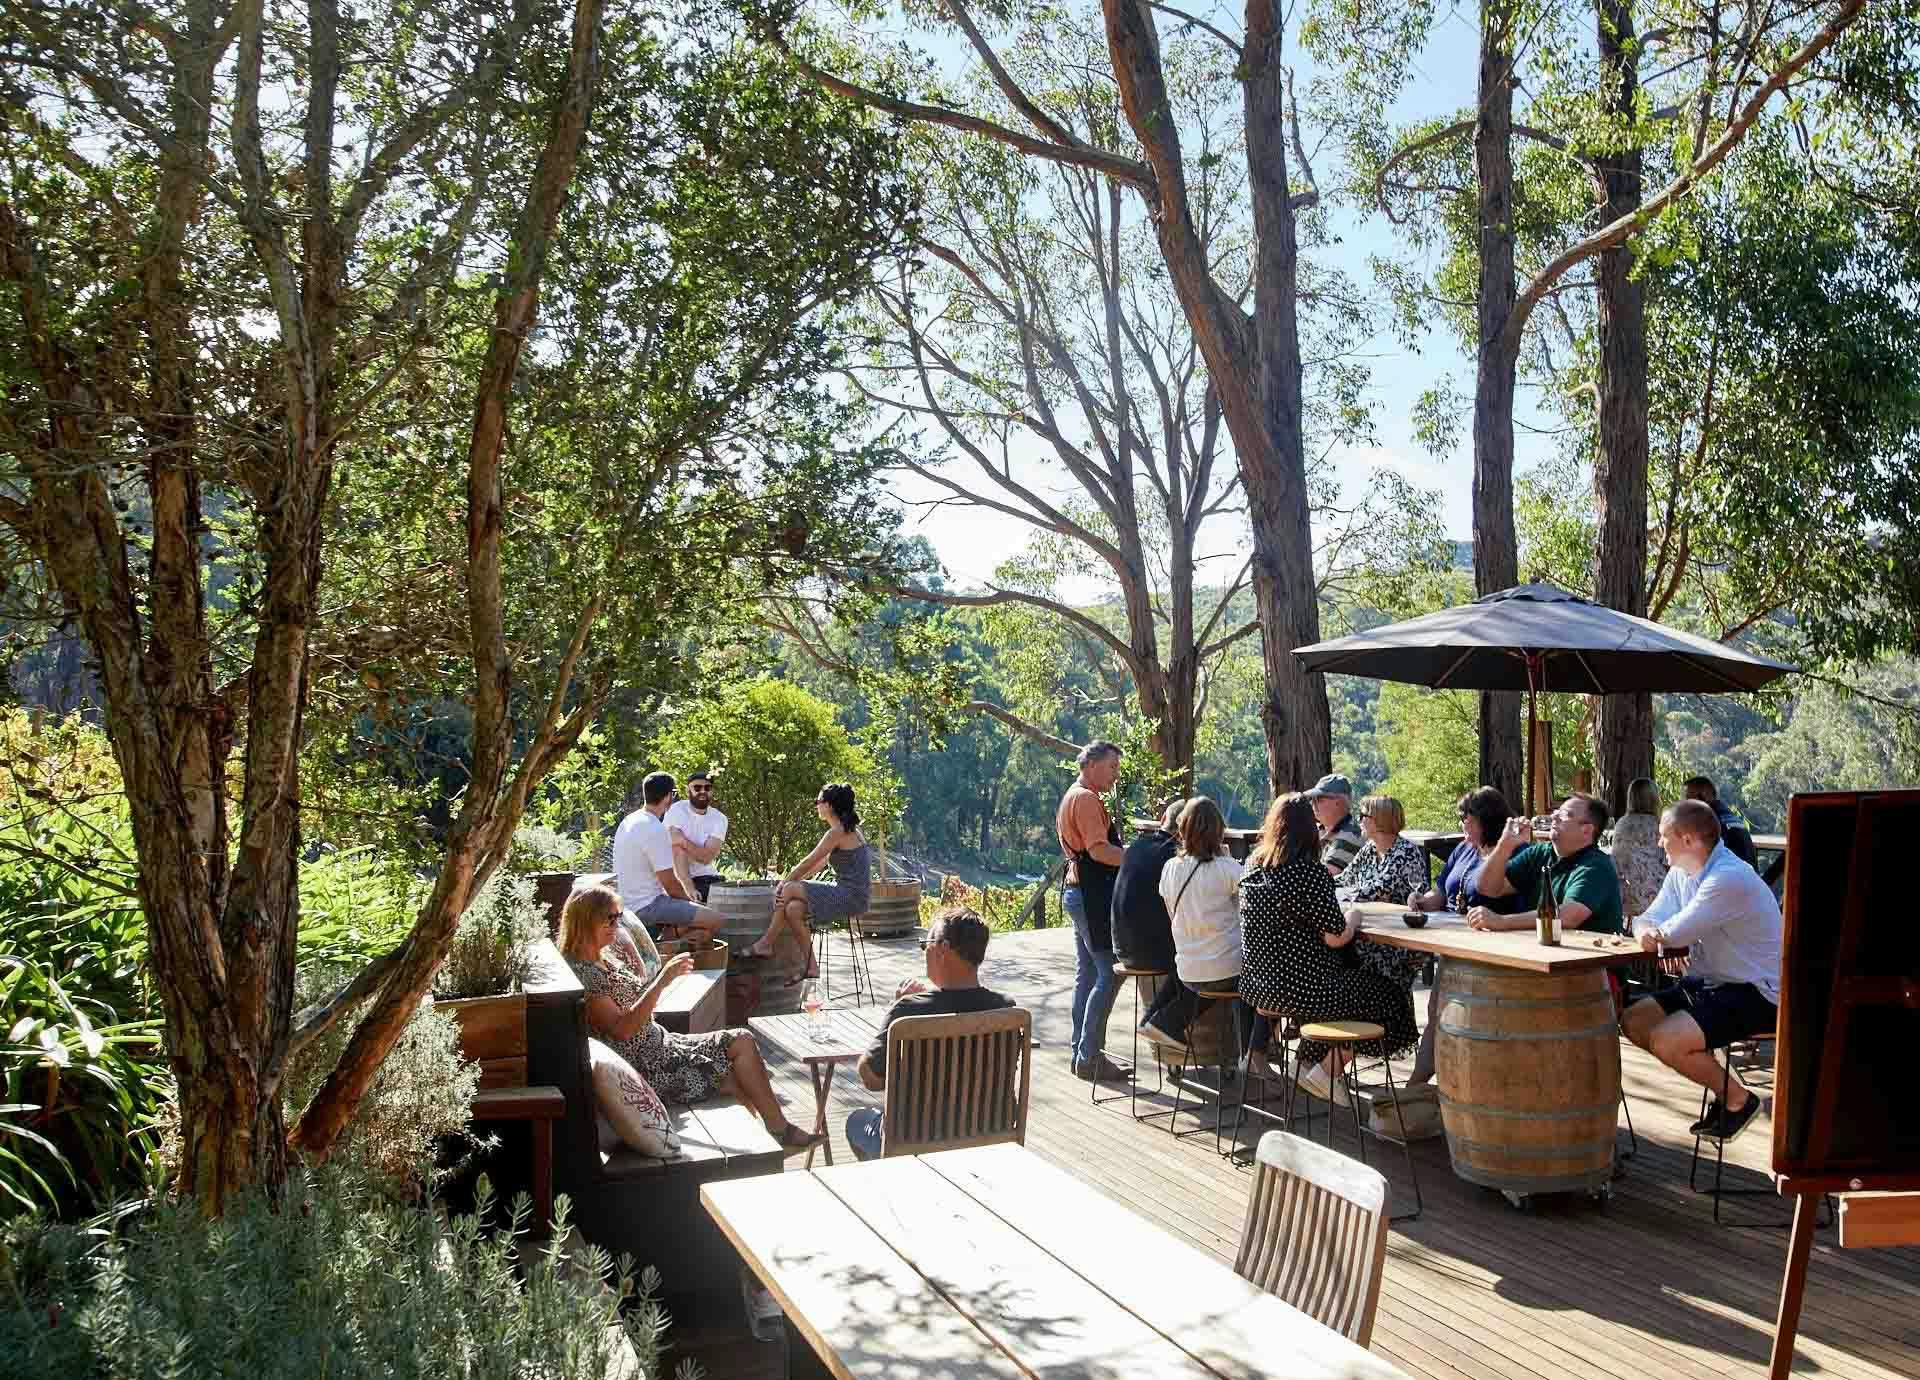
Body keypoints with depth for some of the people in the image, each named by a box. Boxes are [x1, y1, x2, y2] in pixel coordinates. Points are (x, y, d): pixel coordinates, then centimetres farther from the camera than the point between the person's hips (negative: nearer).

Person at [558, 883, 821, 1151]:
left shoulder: (604, 959, 10)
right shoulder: (581, 973, -20)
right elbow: (622, 1029, -27)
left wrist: (662, 975, 1)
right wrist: (661, 982, -29)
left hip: (658, 1043, 9)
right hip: (647, 1069, -9)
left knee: (741, 1041, 2)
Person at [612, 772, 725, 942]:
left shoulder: (628, 821, 10)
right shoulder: (655, 830, -21)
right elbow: (670, 882, -19)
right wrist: (689, 900, 1)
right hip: (648, 906, -10)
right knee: (718, 919, -15)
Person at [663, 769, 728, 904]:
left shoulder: (719, 819, 0)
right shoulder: (677, 810, -10)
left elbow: (706, 857, -13)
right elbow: (678, 853, -20)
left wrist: (683, 841, -26)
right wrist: (688, 887, -29)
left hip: (705, 877, 4)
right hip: (677, 878, -4)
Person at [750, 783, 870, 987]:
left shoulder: (838, 832, -14)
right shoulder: (847, 829, 16)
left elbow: (809, 862, -11)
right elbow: (821, 862, 19)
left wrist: (785, 882, 1)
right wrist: (790, 880, 13)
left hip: (850, 897, -9)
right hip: (848, 895, 9)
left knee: (790, 890, -12)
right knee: (792, 908, -5)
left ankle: (766, 944, 2)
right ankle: (810, 966, -1)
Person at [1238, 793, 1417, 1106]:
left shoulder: (1252, 866, 2)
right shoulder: (1311, 872, -20)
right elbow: (1335, 938, -17)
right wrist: (1353, 918, 3)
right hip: (1300, 987, -8)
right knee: (1385, 995, 13)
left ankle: (1308, 1062, 29)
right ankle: (1325, 1071, 11)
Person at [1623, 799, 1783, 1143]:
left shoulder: (1729, 878, -25)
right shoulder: (1681, 872, 6)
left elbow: (1676, 934, -27)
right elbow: (1650, 922, 5)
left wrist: (1657, 933, -3)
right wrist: (1649, 933, -20)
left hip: (1756, 993, -10)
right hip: (1711, 982, 10)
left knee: (1665, 1041, -23)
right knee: (1634, 1021, 4)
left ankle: (1738, 1099, 2)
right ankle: (1717, 1076, 14)